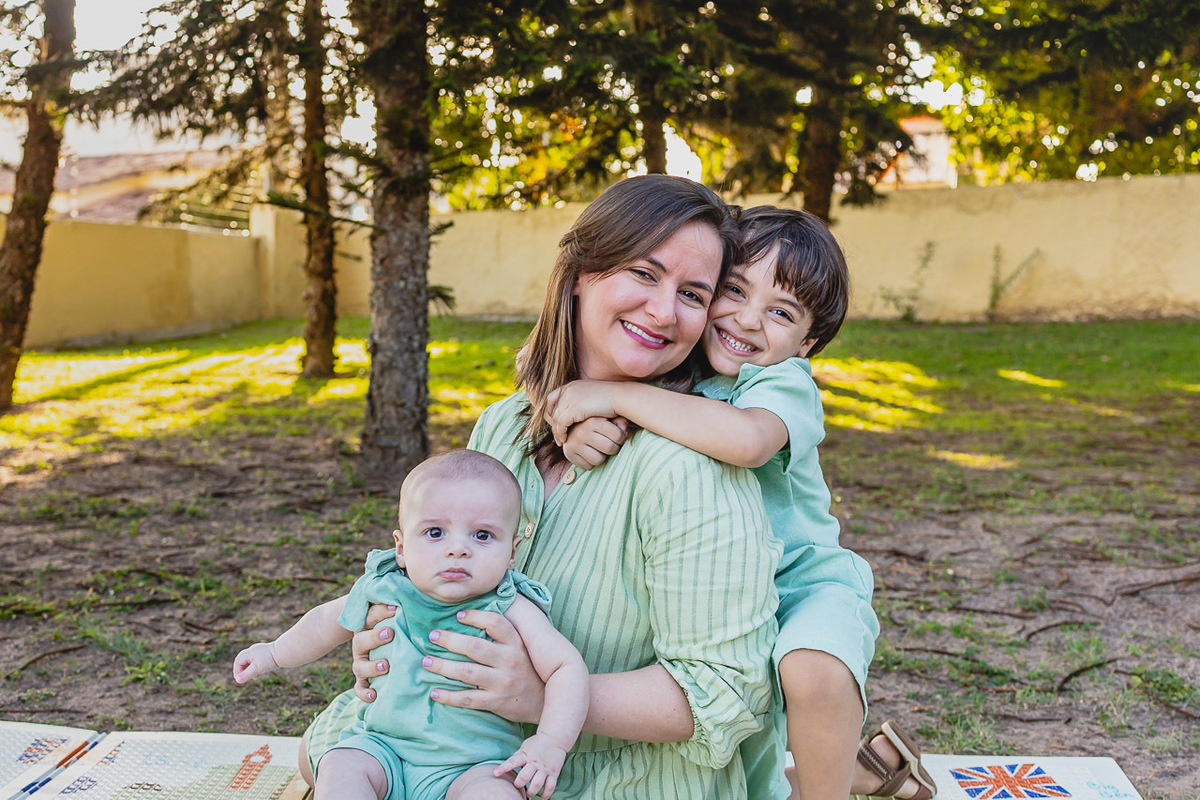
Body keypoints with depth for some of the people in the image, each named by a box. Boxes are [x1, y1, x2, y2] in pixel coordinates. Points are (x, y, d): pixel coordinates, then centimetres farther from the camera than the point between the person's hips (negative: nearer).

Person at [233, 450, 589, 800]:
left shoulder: (510, 612, -15)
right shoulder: (382, 593, -4)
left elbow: (567, 667, -16)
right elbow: (327, 622, 17)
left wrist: (551, 743, -29)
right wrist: (274, 653, 28)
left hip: (475, 763, -3)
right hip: (383, 745, 4)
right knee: (339, 768, -22)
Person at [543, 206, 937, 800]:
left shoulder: (785, 383, -23)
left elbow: (747, 439, -46)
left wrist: (618, 395, -43)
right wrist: (581, 433, -22)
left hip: (805, 584, -6)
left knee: (811, 669, -38)